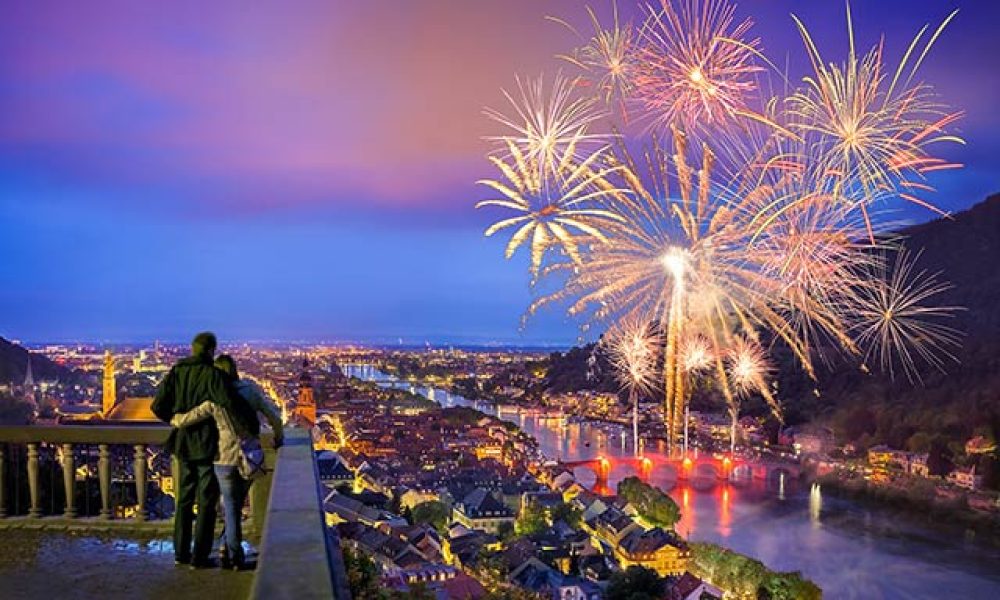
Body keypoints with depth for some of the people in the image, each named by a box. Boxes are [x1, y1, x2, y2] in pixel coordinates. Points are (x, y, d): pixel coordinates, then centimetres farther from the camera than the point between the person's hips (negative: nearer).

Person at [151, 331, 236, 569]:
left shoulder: (175, 372, 2)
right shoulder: (212, 374, -16)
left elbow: (158, 406, 0)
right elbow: (229, 402, -30)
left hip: (184, 444, 6)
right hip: (208, 445, -6)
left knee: (184, 499, 17)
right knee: (206, 501, 4)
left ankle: (181, 552, 23)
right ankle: (199, 557, 7)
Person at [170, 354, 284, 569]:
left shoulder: (214, 400, -11)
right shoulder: (251, 389, -5)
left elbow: (185, 420, -5)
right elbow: (273, 416, -1)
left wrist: (173, 420, 18)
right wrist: (279, 436, 17)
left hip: (226, 458, -2)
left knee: (231, 508, 10)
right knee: (236, 504, 20)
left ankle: (235, 557, 13)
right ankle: (228, 548, 23)